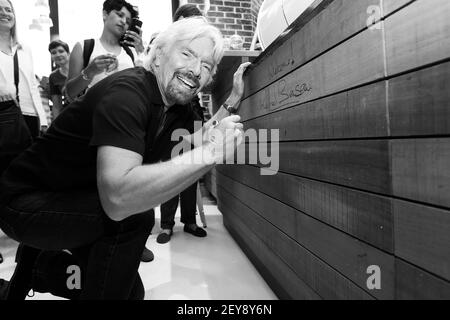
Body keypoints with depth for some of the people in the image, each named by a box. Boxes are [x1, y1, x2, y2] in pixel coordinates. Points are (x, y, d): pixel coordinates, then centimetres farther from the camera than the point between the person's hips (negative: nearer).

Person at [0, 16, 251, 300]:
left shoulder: (179, 107, -4)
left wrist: (233, 101, 1)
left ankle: (41, 264, 29)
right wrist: (210, 152, -43)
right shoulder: (127, 92, -31)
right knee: (134, 217, -33)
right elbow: (118, 197, -44)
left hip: (83, 204, 8)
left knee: (132, 291, 13)